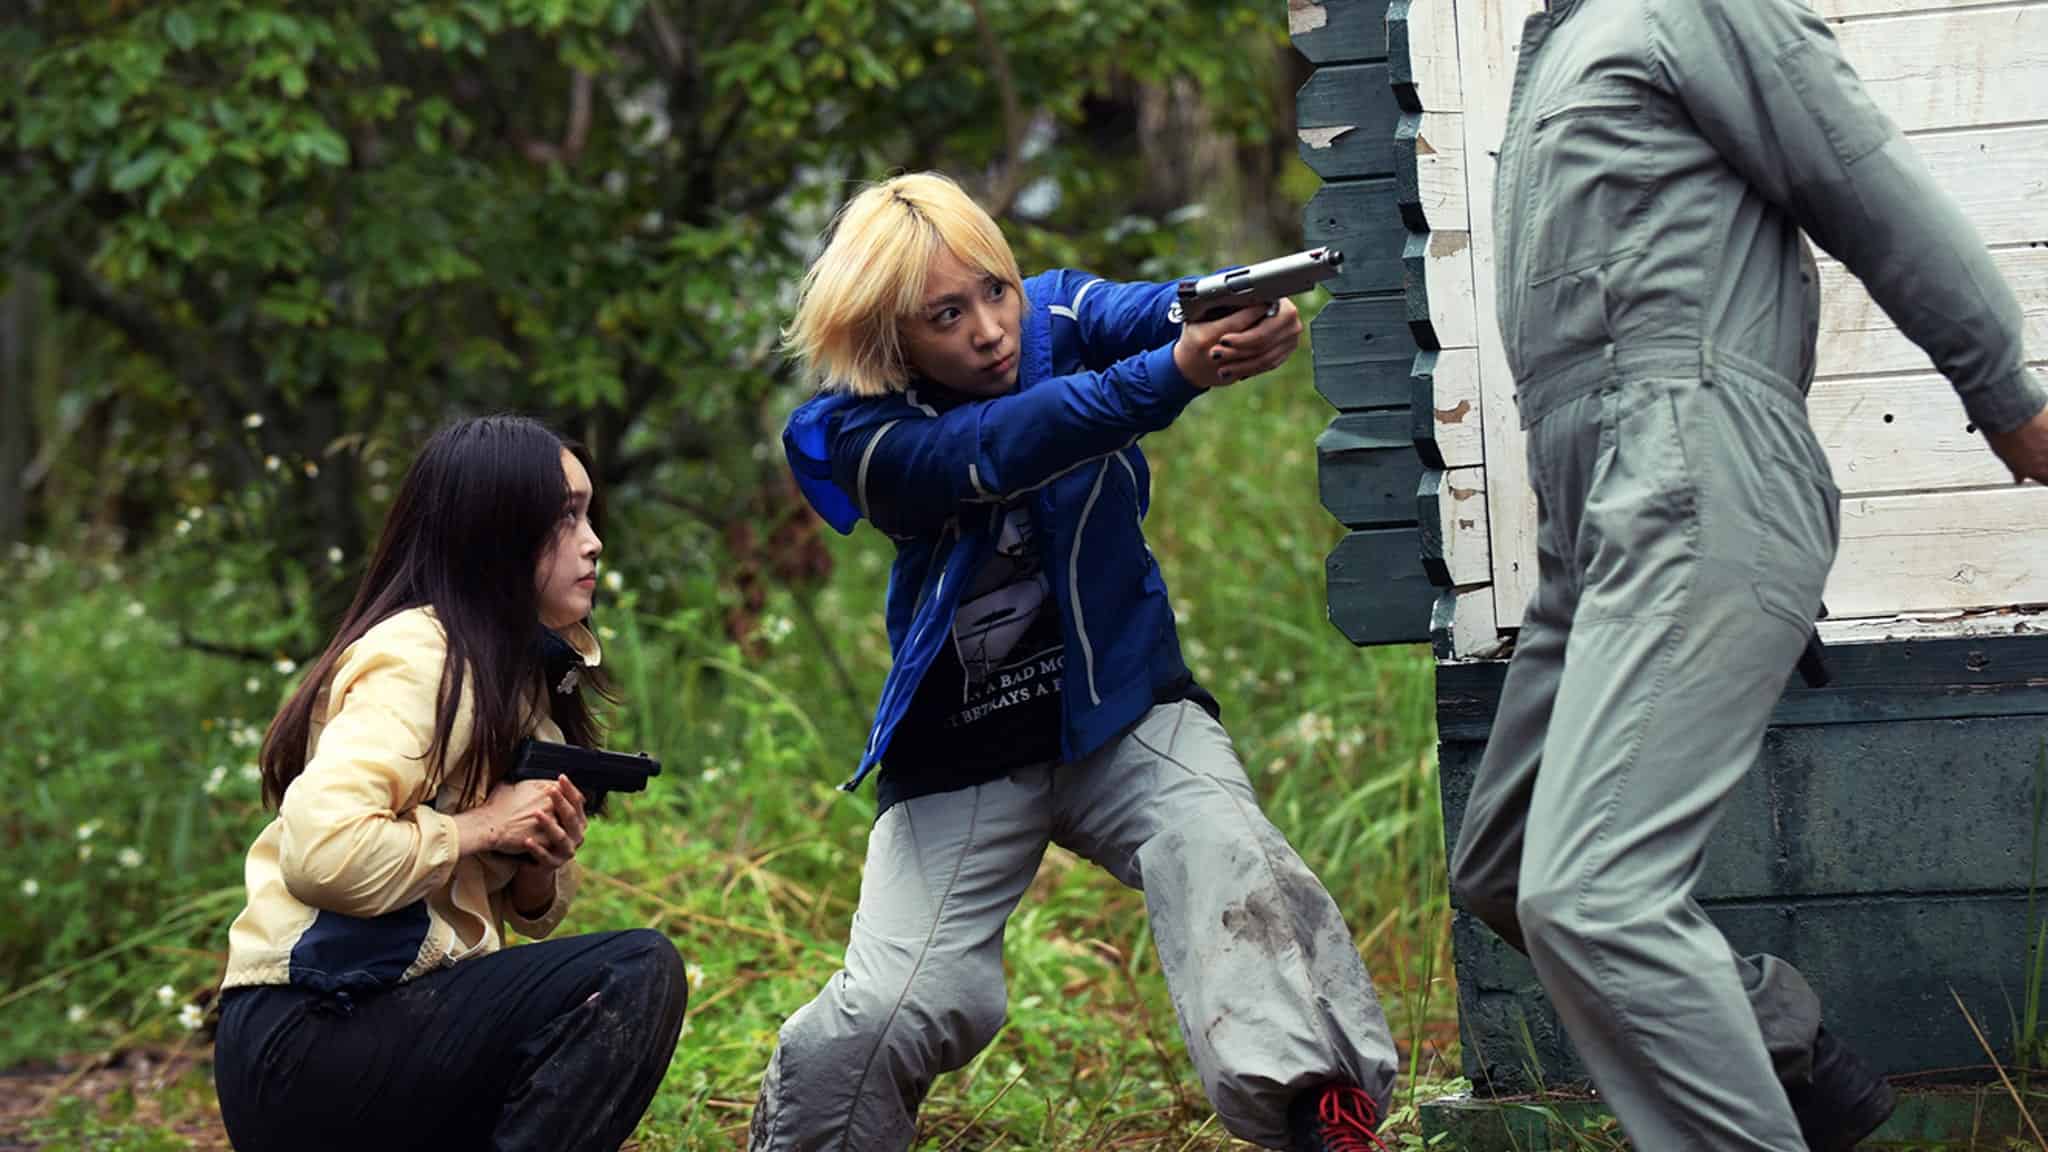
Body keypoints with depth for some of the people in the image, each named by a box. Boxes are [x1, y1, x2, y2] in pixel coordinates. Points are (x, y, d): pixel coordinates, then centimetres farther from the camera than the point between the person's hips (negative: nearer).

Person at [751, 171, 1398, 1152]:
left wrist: (1243, 307, -53)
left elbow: (1152, 311, -27)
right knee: (891, 1012, -16)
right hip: (961, 764, -1)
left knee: (1236, 870, -29)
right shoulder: (864, 439, -14)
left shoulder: (1057, 317, -5)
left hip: (1124, 713, 1)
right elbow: (1005, 446, -33)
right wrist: (1179, 372, -49)